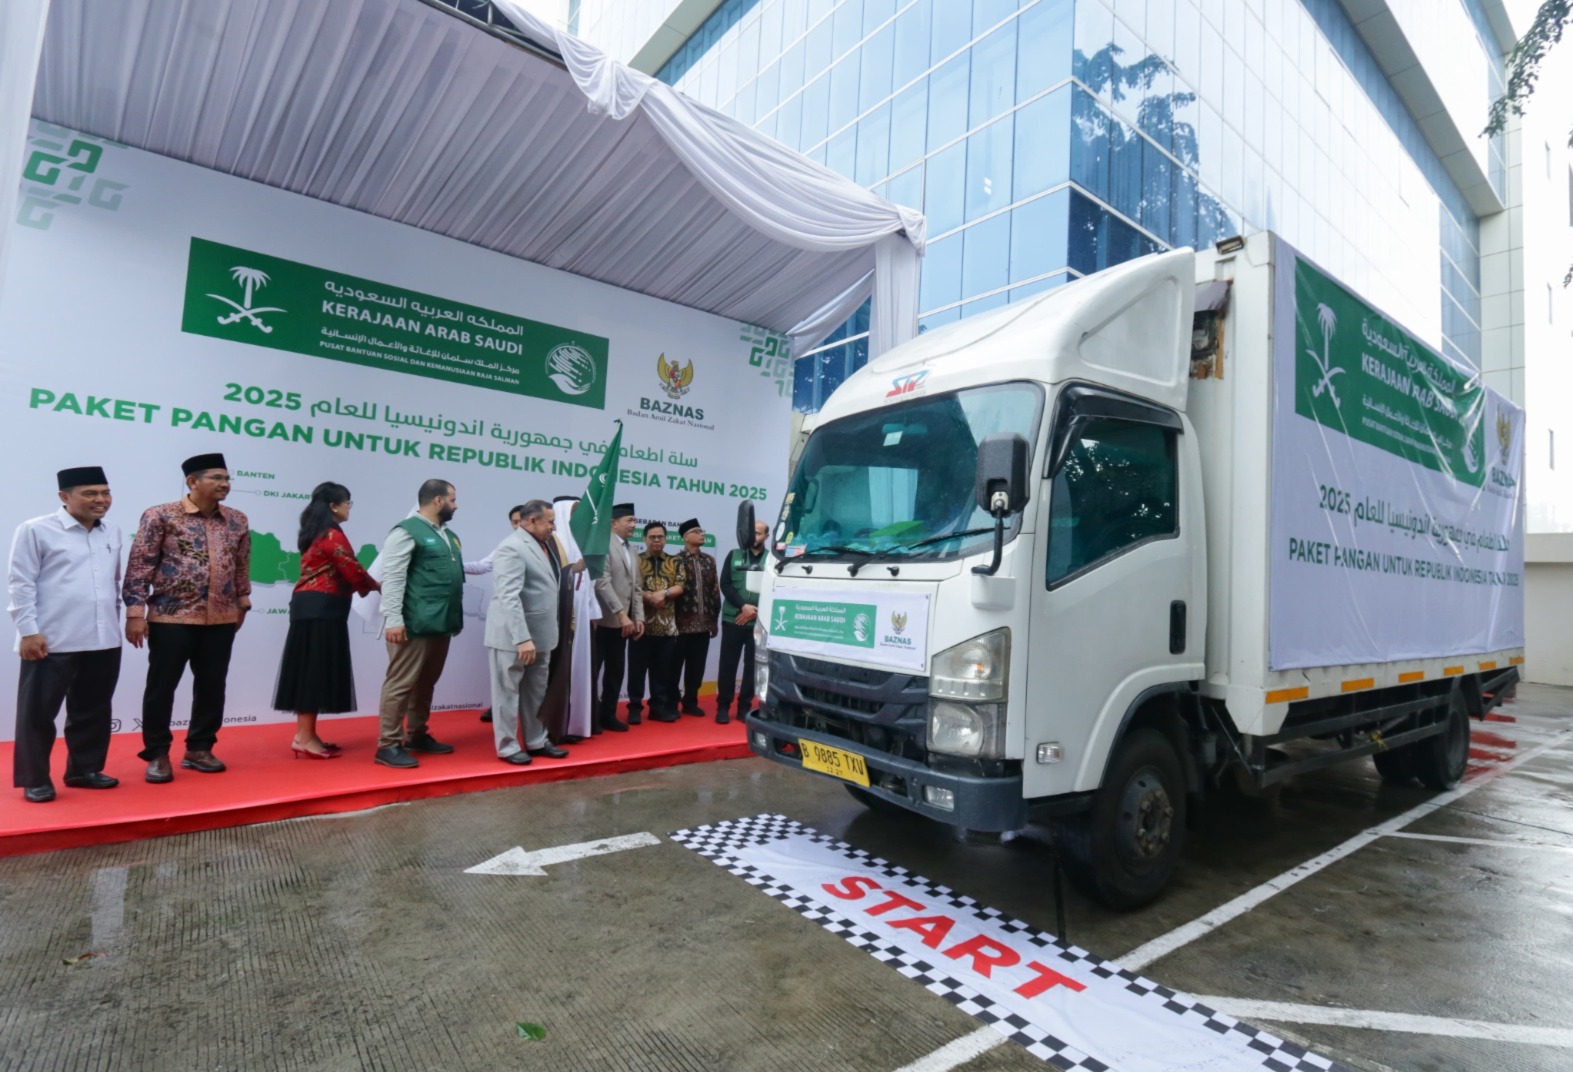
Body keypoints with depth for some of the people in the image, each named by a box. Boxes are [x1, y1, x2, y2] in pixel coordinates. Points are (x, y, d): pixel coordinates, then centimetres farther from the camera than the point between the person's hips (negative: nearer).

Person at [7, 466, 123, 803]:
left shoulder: (112, 532, 12)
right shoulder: (35, 530, -4)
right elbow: (22, 584, -6)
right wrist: (29, 631, -11)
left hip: (103, 640, 5)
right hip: (52, 641, -5)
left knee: (93, 710, 13)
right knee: (38, 712, 5)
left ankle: (84, 769, 26)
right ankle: (34, 780, 17)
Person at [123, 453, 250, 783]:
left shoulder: (237, 521, 8)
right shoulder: (160, 516, -5)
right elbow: (139, 566, -7)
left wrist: (242, 603, 16)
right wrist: (135, 611, -10)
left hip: (220, 619, 4)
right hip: (171, 617, -4)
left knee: (211, 686, 10)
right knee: (161, 686, 5)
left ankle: (199, 748, 24)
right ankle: (157, 754, 19)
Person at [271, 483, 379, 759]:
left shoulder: (316, 533, 19)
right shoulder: (332, 535, -12)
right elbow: (352, 571, -13)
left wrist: (364, 585, 16)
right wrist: (377, 586, 4)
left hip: (311, 607, 10)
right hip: (321, 609, -10)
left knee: (311, 670, 11)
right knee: (315, 670, -6)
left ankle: (306, 735, 16)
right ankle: (304, 739, -2)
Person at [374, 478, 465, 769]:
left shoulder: (450, 536, 19)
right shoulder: (406, 532, -8)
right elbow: (392, 578, -14)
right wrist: (393, 620, -19)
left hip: (441, 624, 9)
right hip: (414, 624, -9)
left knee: (426, 682, 17)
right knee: (401, 683, -2)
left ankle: (417, 736, 28)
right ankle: (388, 745, 6)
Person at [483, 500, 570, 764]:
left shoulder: (543, 544, 11)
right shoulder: (512, 548, -18)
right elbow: (509, 598, -25)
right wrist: (522, 638, -28)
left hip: (540, 634, 9)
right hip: (513, 636, -9)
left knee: (536, 693, 17)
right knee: (508, 692, 6)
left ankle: (536, 742, 29)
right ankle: (507, 746, 18)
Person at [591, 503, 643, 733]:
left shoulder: (632, 552, 17)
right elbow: (602, 583, -18)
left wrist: (638, 617, 5)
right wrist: (622, 614, -21)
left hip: (622, 622, 8)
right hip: (603, 620, -8)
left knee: (616, 671, 12)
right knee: (593, 670, 2)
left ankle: (608, 715, 21)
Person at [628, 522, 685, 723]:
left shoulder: (675, 562, 11)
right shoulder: (636, 560, 4)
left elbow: (680, 587, 0)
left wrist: (663, 593, -17)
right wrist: (649, 596, -21)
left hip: (667, 625, 2)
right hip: (642, 623, -2)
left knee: (663, 669, 8)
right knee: (637, 667, 2)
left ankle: (659, 707, 19)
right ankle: (635, 707, 12)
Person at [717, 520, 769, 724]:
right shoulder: (734, 555, 8)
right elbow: (725, 585, 1)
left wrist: (755, 611, -9)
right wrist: (743, 606, -12)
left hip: (759, 622, 0)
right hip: (733, 619, 0)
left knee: (753, 666, 3)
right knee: (728, 665, 2)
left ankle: (744, 707, 15)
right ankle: (723, 706, 13)